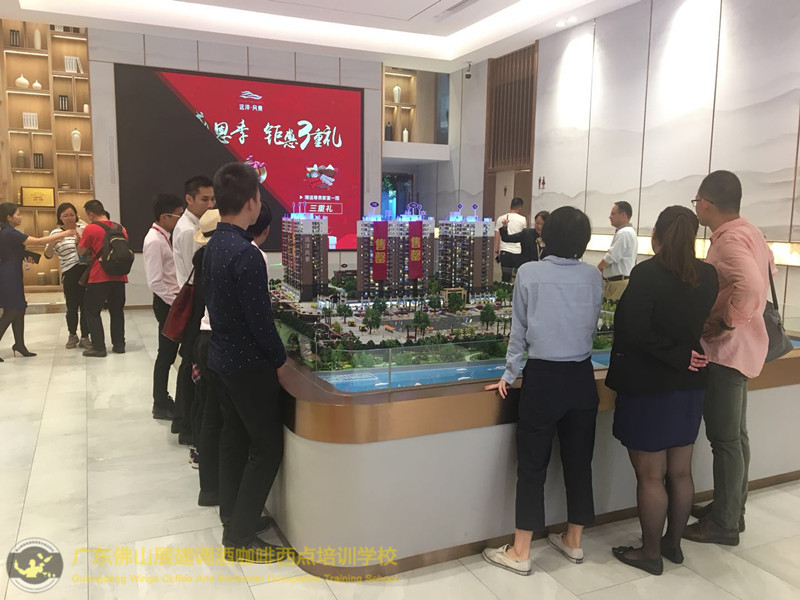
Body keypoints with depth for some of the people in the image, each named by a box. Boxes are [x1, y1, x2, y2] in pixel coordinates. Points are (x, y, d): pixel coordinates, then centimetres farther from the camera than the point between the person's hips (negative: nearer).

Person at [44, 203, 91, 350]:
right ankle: (72, 335, 27)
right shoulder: (56, 233, 6)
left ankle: (84, 337, 12)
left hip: (87, 270, 1)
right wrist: (53, 243, -16)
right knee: (72, 306, 6)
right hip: (70, 273, -1)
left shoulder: (84, 226, 8)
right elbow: (48, 255, 3)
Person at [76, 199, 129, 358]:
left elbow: (81, 251, 1)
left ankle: (98, 347, 2)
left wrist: (79, 239, 20)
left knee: (92, 311, 5)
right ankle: (119, 344, 16)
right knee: (117, 311, 13)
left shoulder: (90, 229, -7)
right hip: (119, 277, 5)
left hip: (99, 278, -5)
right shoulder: (120, 229, 8)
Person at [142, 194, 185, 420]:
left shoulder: (164, 238, 10)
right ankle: (161, 405, 15)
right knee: (167, 354, 1)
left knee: (169, 353, 15)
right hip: (167, 303, -9)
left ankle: (163, 399, 27)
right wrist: (177, 301, -18)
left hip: (172, 301, 9)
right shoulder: (155, 241, -18)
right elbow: (155, 282, -23)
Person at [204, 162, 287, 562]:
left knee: (235, 437, 19)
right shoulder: (246, 254, -24)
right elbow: (259, 317, -24)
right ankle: (239, 538, 7)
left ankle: (234, 515, 32)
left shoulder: (214, 246, 5)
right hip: (247, 364, -9)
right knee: (267, 446, 1)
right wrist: (280, 360, -10)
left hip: (221, 357, 9)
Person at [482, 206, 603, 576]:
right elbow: (592, 327, 11)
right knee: (579, 462, 14)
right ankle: (573, 542, 30)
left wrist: (510, 374, 9)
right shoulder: (593, 276, 1)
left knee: (532, 466, 4)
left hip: (543, 379, -3)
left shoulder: (529, 273, -7)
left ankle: (520, 553, 14)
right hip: (582, 378, 4)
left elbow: (519, 330, -1)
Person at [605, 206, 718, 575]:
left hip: (648, 388, -7)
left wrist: (678, 358, -13)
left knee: (650, 476, 5)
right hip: (690, 386, 7)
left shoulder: (647, 274, -19)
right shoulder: (708, 275, 1)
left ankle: (650, 553, 18)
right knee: (680, 472, 17)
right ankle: (673, 543, 33)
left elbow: (637, 332, -23)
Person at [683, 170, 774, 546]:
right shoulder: (750, 232, 11)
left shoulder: (729, 239, -20)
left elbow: (751, 287, -36)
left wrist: (725, 323, -23)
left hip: (727, 349, -10)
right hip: (741, 347, 10)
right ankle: (732, 509, 32)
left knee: (724, 438, 0)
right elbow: (767, 273, 21)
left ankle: (724, 524, 11)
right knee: (735, 434, 18)